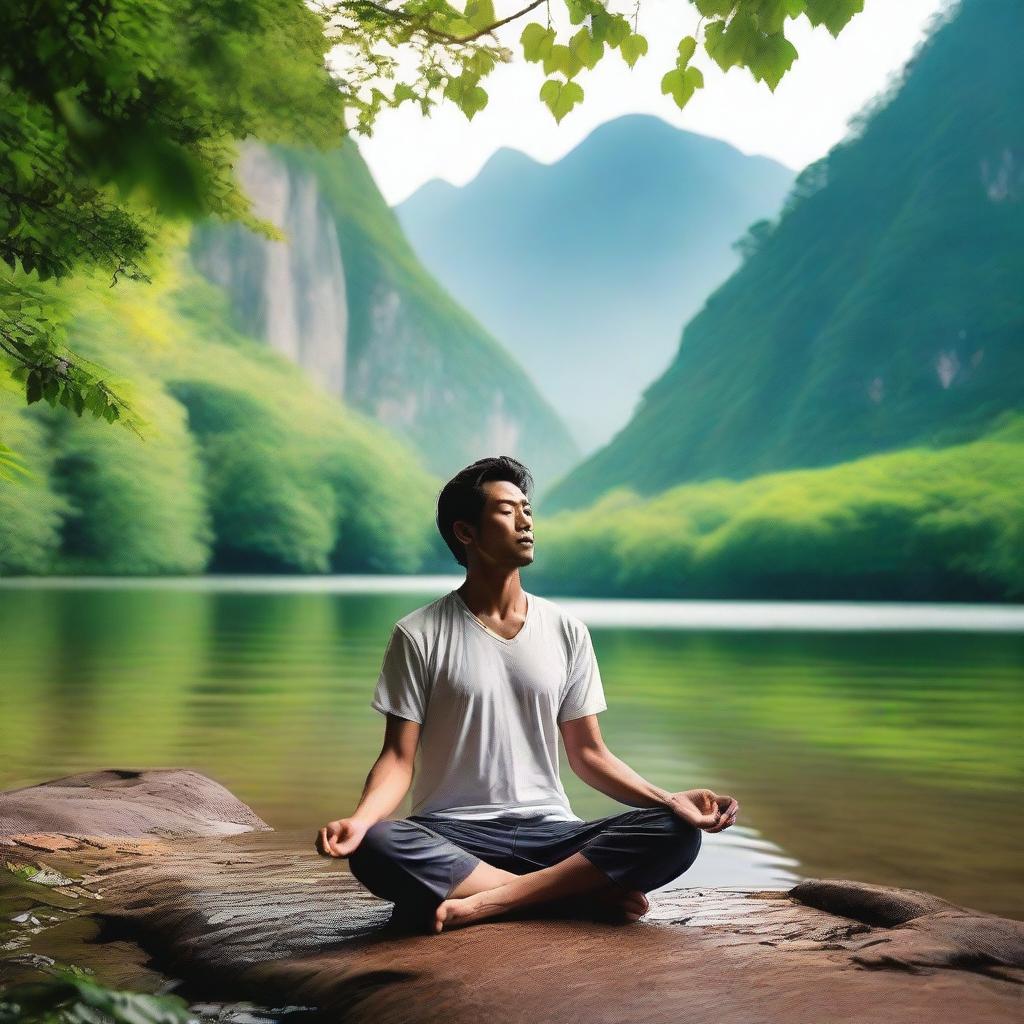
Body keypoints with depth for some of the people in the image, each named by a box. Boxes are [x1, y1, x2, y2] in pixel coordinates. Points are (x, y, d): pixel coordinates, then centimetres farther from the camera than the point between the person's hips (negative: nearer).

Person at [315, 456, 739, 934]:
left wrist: (669, 800, -7)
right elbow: (399, 757, -3)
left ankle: (484, 902, -24)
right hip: (451, 834, -2)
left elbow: (588, 753, 10)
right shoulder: (419, 635, 0)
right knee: (375, 849, -36)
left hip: (548, 831, 3)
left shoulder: (566, 631, 8)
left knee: (675, 833, -22)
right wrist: (359, 819, -24)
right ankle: (588, 896, -25)